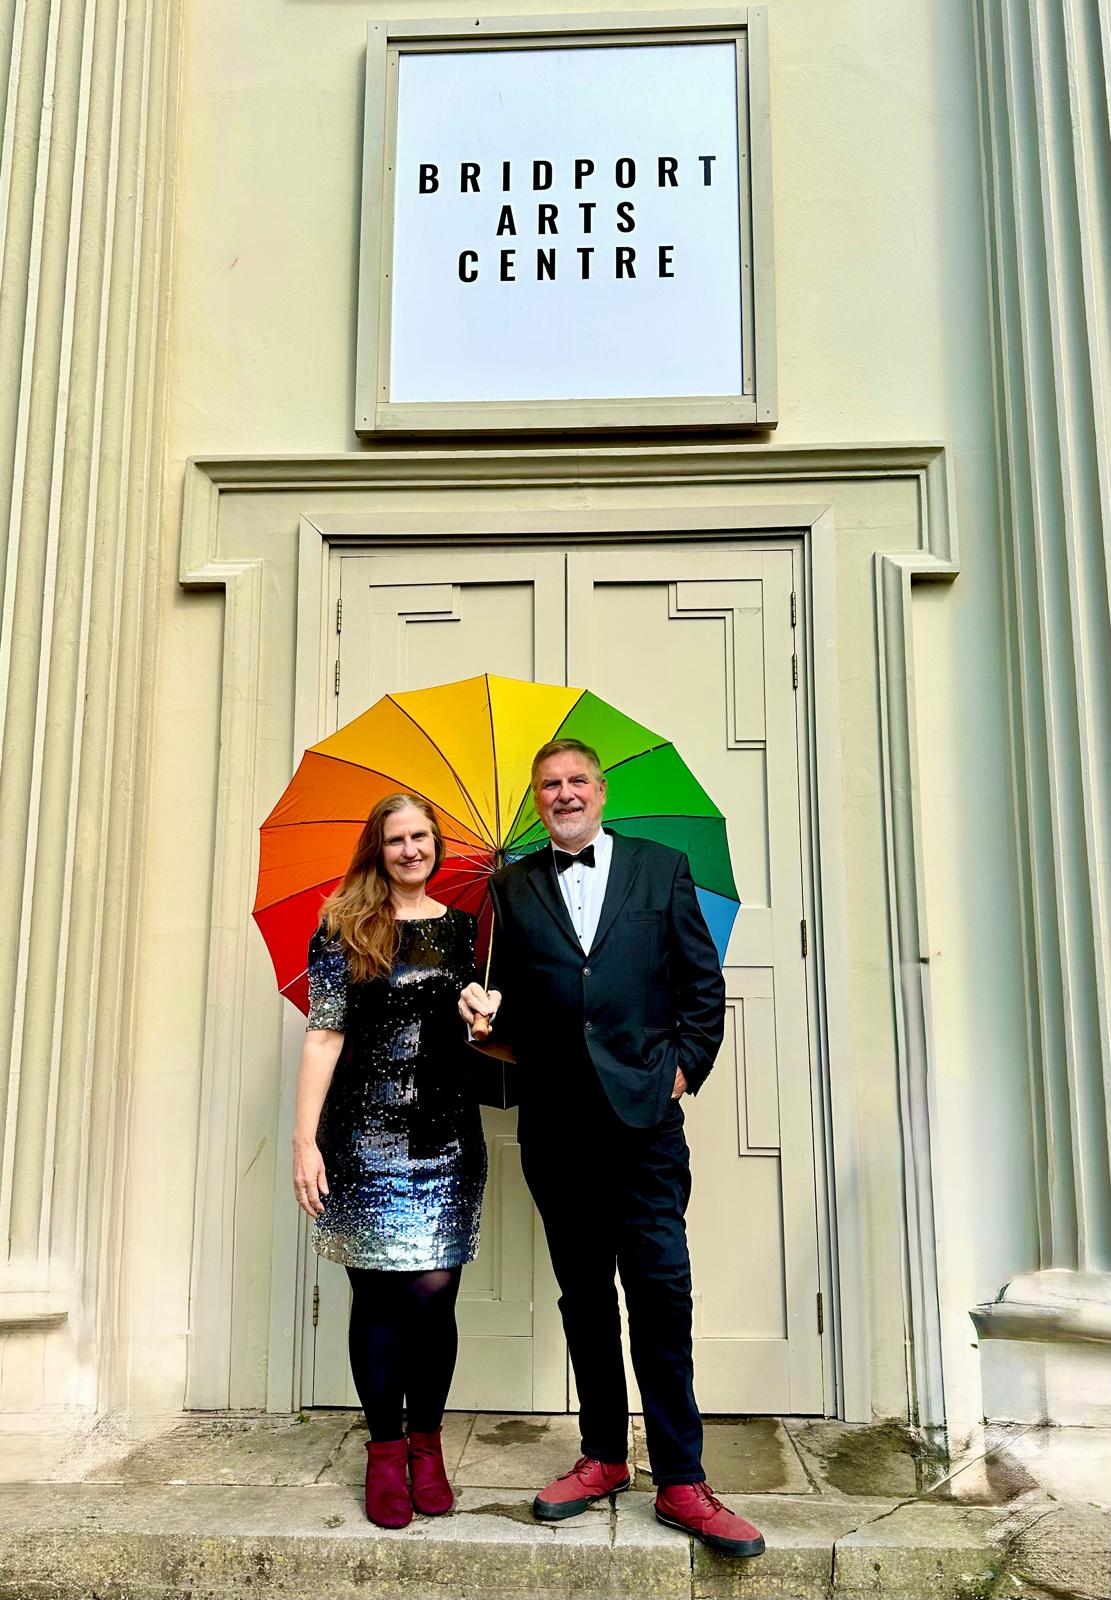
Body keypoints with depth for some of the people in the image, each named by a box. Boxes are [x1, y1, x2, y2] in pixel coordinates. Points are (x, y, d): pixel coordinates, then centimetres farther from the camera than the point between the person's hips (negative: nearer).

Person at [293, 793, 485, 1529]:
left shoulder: (460, 928, 10)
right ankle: (385, 1450, 21)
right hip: (365, 1135, -2)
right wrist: (305, 1139, -9)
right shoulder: (343, 927, 2)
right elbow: (324, 1034, -3)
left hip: (446, 1135, 2)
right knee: (377, 1295, 5)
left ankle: (426, 1443, 21)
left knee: (433, 1292, 1)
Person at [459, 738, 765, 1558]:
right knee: (584, 1295, 12)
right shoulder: (514, 886, 12)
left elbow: (704, 981, 7)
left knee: (662, 1292, -2)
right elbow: (513, 999, 12)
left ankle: (680, 1480, 9)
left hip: (642, 1112, -2)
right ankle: (604, 1457, 26)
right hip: (555, 1121, 2)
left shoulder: (661, 867, 7)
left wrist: (686, 1065, -2)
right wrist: (489, 1007, -9)